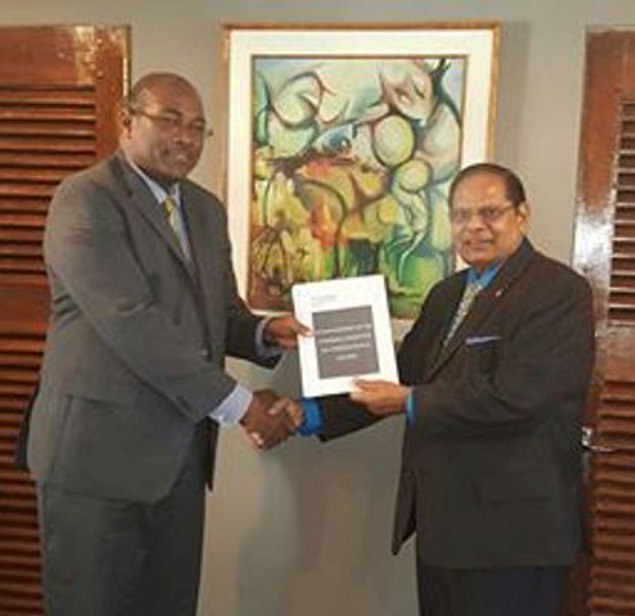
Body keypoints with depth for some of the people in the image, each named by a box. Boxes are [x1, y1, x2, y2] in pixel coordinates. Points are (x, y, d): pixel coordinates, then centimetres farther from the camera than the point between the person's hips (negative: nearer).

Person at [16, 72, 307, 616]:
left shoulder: (207, 209, 15)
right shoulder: (85, 199, -10)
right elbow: (130, 322, -20)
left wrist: (264, 334, -6)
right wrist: (237, 404, -18)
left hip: (182, 455, 7)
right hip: (98, 451, -7)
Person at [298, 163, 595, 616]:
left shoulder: (560, 292, -11)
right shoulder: (446, 295, 15)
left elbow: (514, 395, -22)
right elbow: (399, 377, 13)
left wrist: (411, 403, -14)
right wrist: (309, 416, 4)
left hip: (510, 530, -7)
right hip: (441, 523, 7)